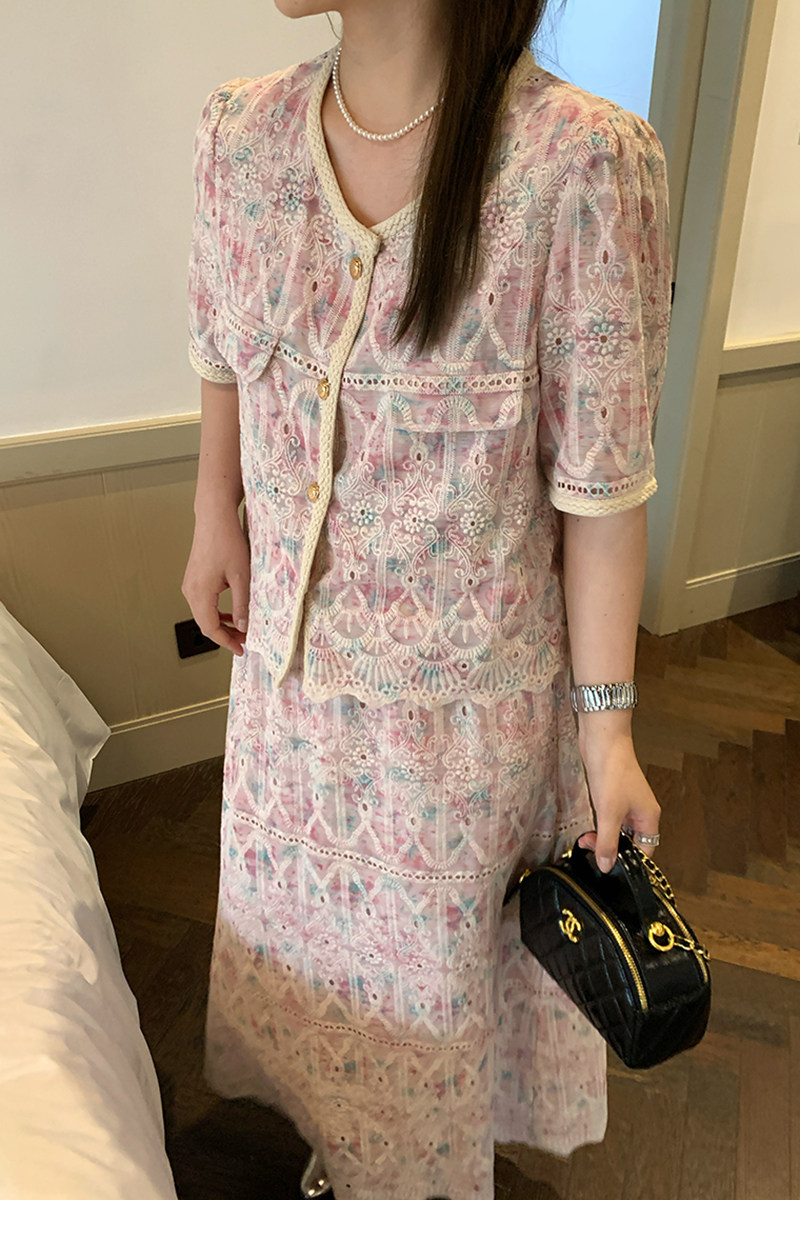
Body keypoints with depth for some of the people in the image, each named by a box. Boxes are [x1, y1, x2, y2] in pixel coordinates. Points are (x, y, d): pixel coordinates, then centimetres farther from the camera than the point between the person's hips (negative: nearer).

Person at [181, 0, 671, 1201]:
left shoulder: (583, 163, -22)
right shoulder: (240, 135, -6)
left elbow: (603, 484, -17)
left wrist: (608, 726, -12)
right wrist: (214, 520, 14)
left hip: (465, 689, -4)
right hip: (288, 660, 5)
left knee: (433, 955, 21)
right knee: (299, 924, 27)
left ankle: (423, 1176, 57)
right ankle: (340, 1139, 61)